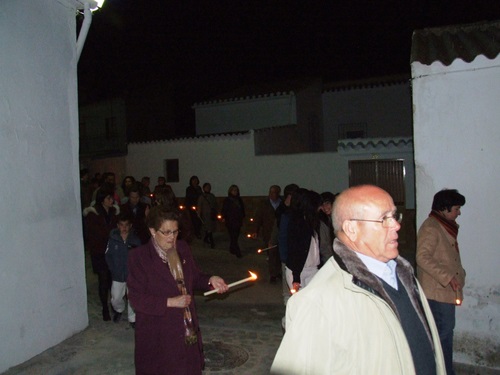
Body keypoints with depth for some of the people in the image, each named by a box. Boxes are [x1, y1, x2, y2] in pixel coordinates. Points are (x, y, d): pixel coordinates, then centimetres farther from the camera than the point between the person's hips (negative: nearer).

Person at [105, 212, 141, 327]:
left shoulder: (136, 240, -9)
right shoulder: (113, 238, -7)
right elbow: (108, 255, -1)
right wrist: (113, 269, -6)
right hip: (117, 275, 1)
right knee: (115, 299, 11)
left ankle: (132, 318, 27)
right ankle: (119, 310, 44)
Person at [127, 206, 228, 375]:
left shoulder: (183, 248, 0)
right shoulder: (139, 257, -14)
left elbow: (195, 277, 10)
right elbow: (136, 299, -15)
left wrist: (210, 280, -11)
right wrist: (170, 302, -22)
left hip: (187, 328, 5)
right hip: (158, 332, -4)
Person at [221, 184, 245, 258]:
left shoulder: (239, 199, 11)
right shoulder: (227, 200, 0)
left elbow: (242, 209, 17)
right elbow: (224, 210, -1)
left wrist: (242, 217, 13)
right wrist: (224, 217, -9)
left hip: (238, 221, 5)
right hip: (230, 221, -5)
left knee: (235, 236, 9)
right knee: (233, 237, -9)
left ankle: (232, 249, 24)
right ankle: (237, 252, -9)